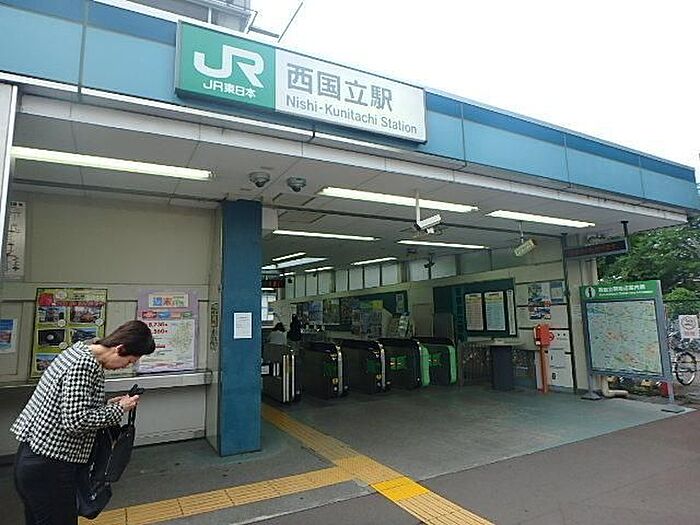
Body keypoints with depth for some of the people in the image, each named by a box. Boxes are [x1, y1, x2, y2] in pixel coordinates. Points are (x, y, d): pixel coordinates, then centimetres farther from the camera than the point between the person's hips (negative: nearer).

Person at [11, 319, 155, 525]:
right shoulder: (84, 365, -24)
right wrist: (117, 410, -15)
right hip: (47, 467, -10)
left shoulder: (80, 351, 6)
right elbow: (76, 421, -27)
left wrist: (106, 405, 6)